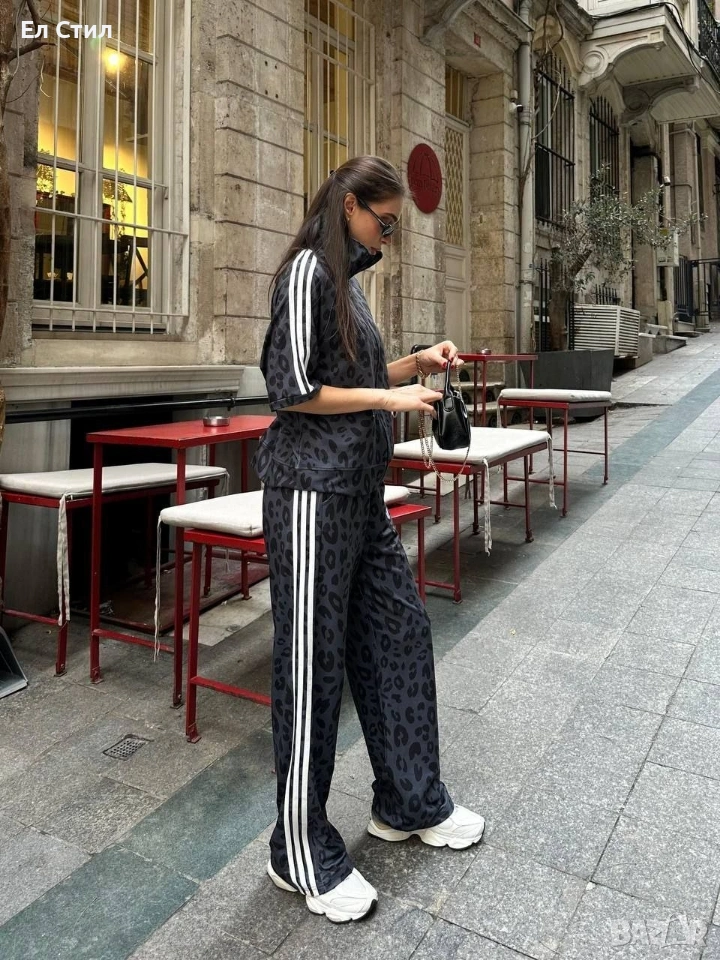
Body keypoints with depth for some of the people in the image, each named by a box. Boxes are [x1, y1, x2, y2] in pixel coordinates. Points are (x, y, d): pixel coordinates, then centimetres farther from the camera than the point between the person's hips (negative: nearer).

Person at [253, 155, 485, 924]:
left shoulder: (346, 276, 19)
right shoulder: (307, 269, -8)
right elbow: (292, 390, -15)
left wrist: (415, 363, 11)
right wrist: (392, 398, -11)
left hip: (361, 491, 9)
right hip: (313, 490, -9)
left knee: (398, 634, 14)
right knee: (312, 662, -1)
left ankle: (409, 802, 34)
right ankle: (302, 854, 17)